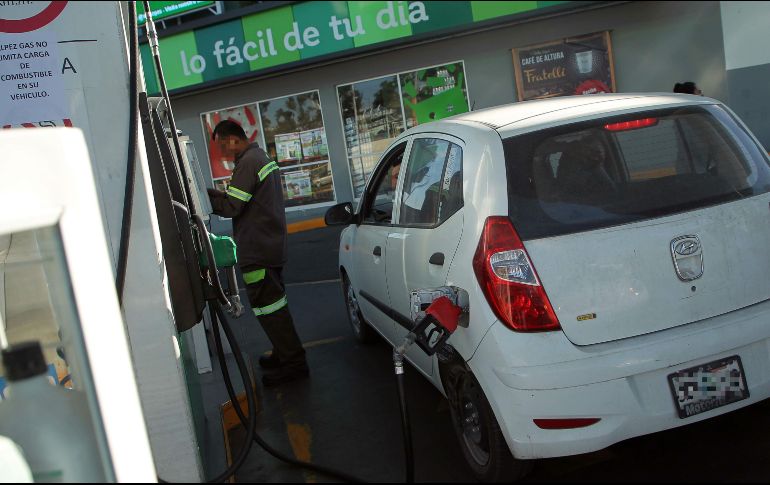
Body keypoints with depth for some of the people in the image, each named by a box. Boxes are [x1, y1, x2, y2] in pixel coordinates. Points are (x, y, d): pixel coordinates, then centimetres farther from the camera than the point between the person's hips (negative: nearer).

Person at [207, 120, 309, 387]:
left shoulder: (247, 163, -16)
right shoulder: (262, 157, 17)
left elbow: (231, 207, -19)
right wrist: (212, 194, 10)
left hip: (257, 250, -11)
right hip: (271, 245, 11)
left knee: (269, 307, -5)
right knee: (274, 303, 19)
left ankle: (293, 364, 1)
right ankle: (284, 354, 30)